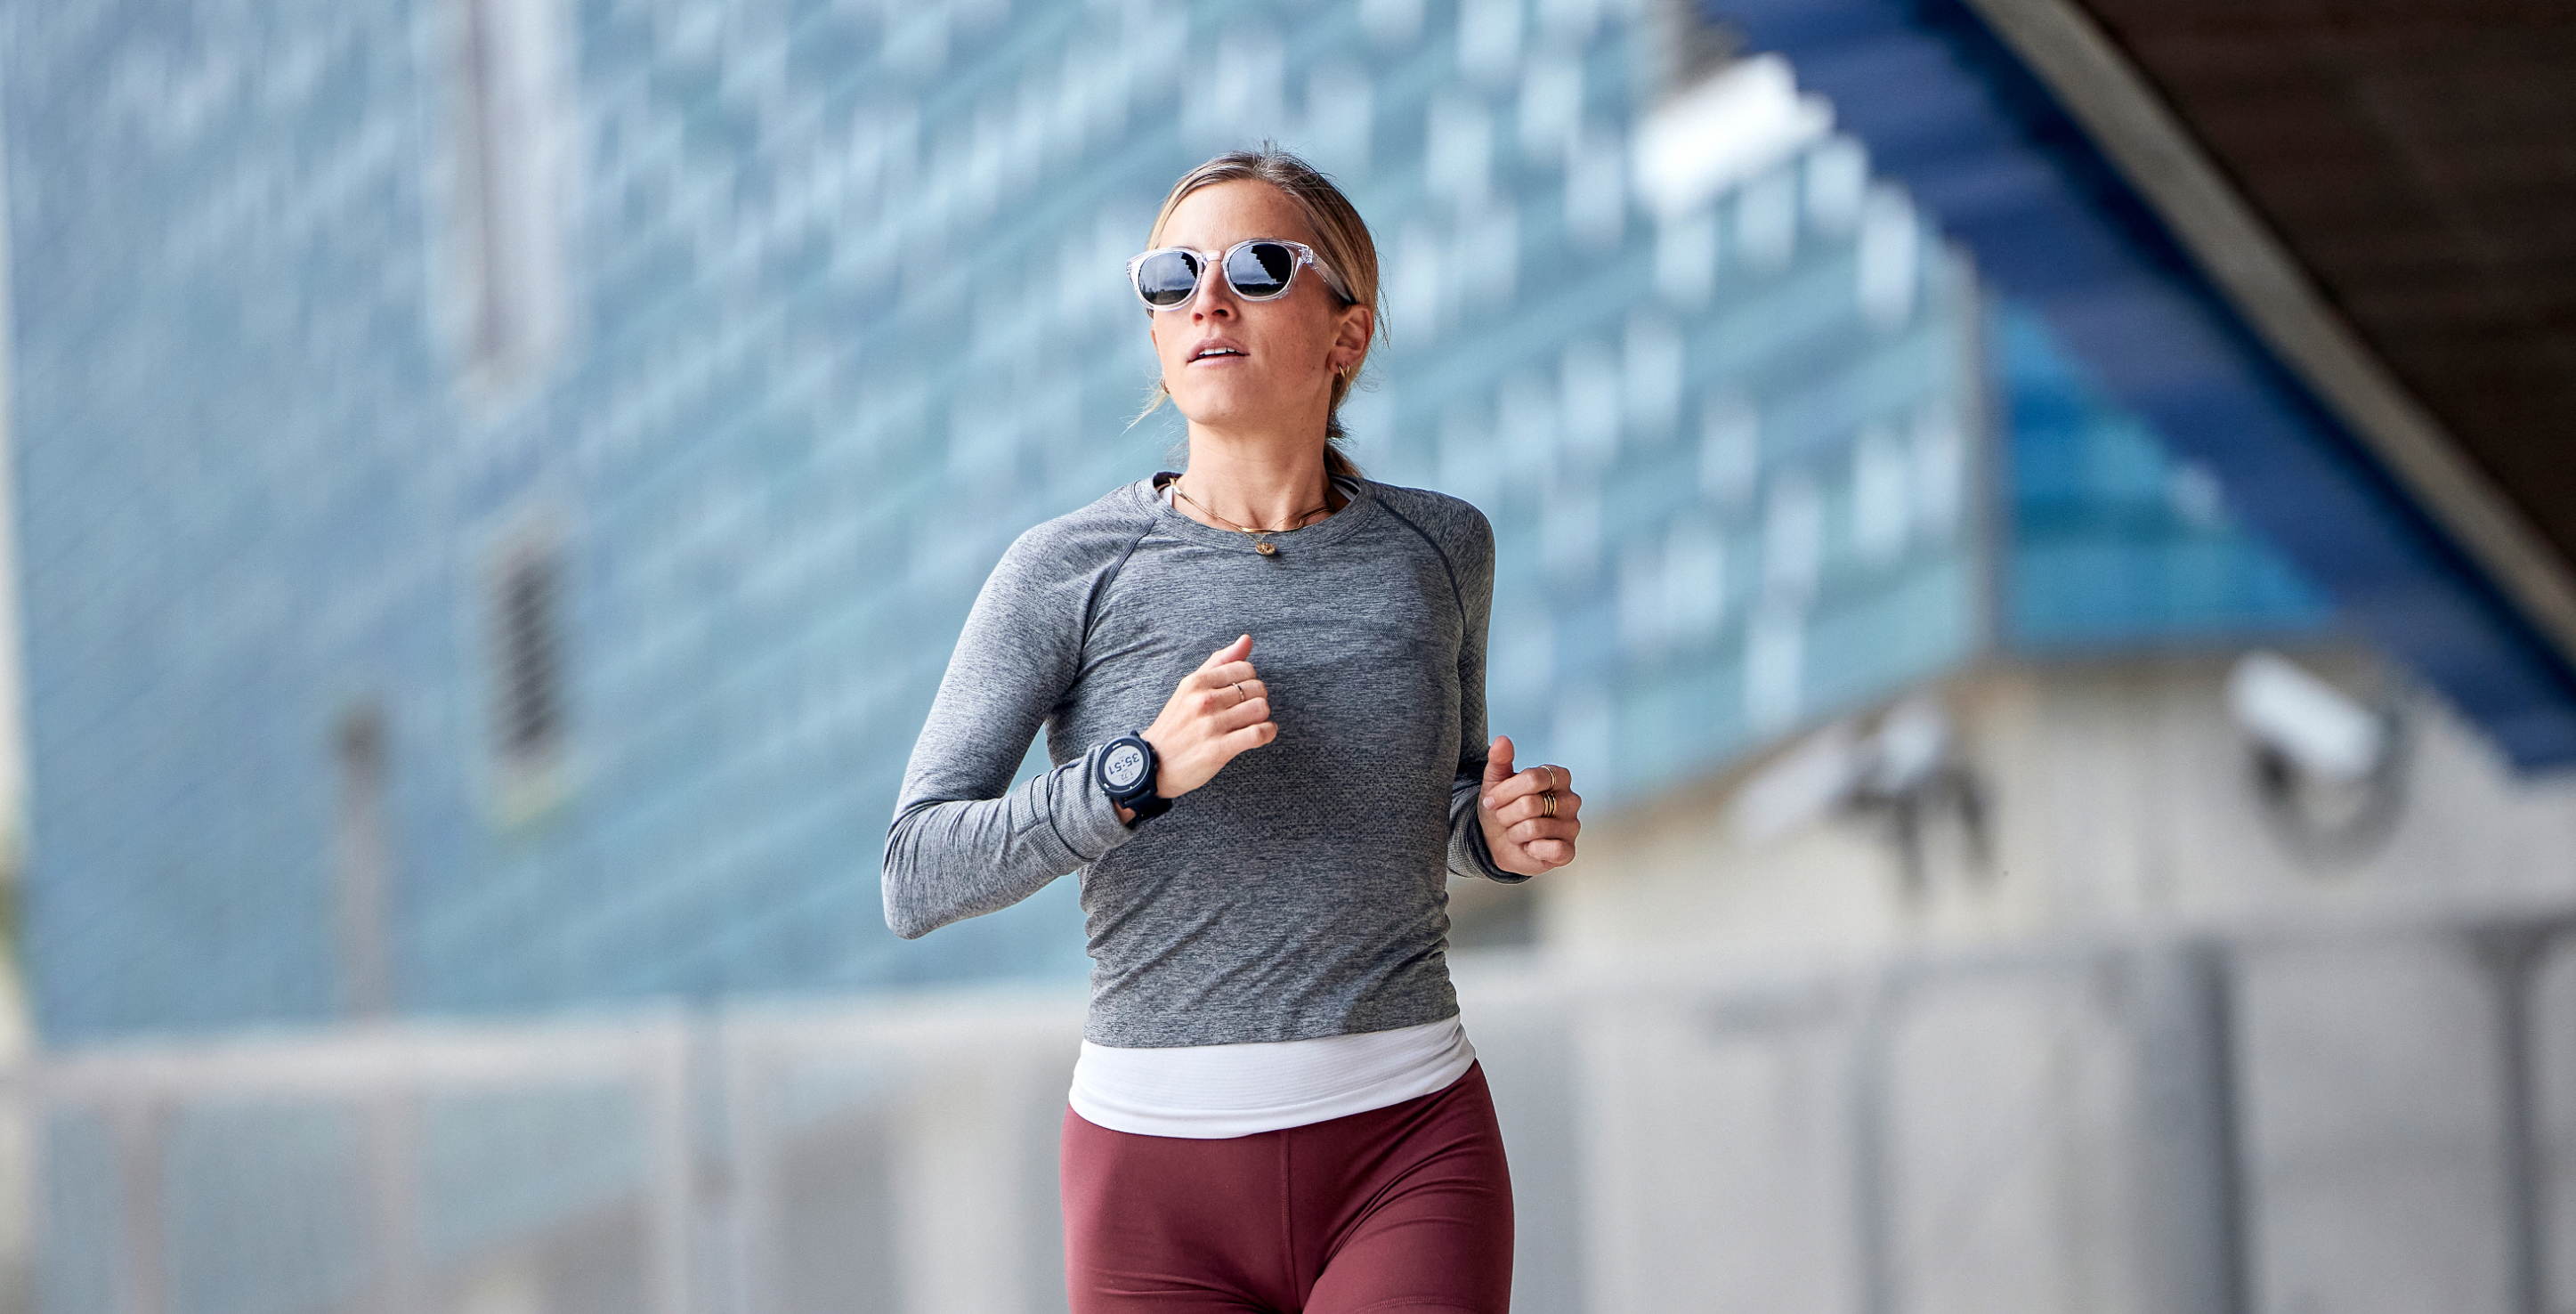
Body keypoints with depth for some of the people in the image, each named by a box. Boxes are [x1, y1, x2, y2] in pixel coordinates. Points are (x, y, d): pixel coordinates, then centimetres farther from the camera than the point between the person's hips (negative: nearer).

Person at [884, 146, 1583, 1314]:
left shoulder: (1437, 549, 5)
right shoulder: (1065, 574, -3)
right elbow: (917, 879, -9)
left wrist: (1506, 833, -1)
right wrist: (1147, 769, -22)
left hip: (1408, 1164, 0)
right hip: (1163, 1175, 0)